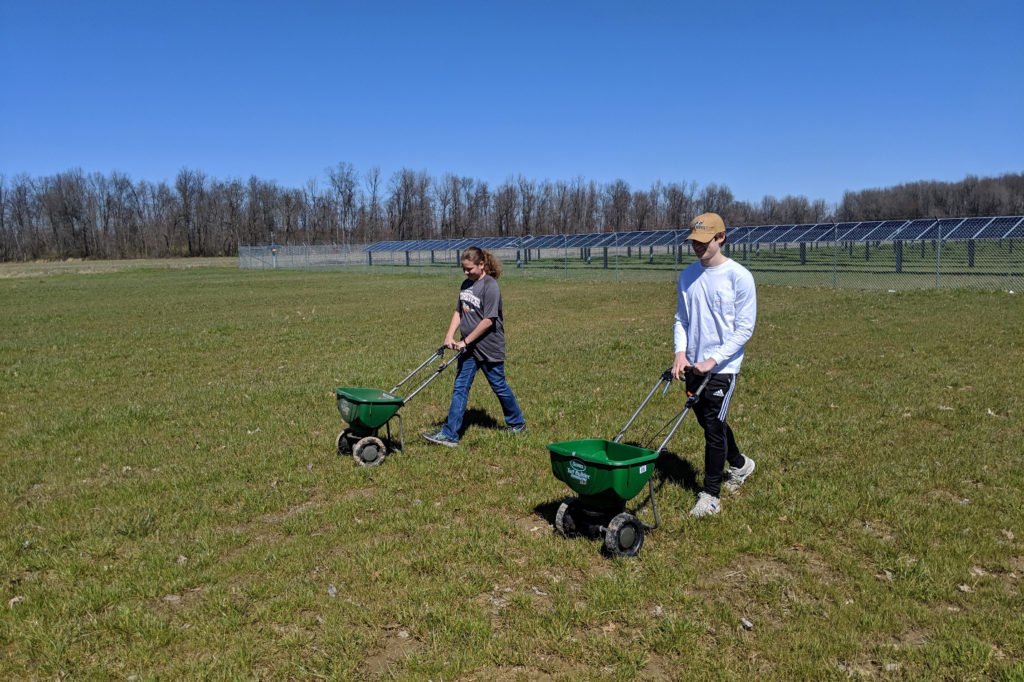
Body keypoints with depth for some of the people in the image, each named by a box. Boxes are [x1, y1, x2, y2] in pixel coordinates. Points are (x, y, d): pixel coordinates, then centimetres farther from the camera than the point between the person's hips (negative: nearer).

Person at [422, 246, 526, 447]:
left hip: (489, 348, -7)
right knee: (460, 388, 2)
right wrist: (450, 336, -3)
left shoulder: (490, 286, -17)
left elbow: (488, 320, -20)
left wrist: (465, 341, -17)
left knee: (499, 387, 10)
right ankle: (449, 434, 3)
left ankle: (517, 423, 31)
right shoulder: (466, 284, 7)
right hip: (468, 347, 7)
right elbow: (459, 312, 11)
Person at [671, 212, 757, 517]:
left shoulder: (739, 276, -12)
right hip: (693, 364, 6)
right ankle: (739, 464, 44)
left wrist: (713, 360, -19)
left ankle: (711, 496, 8)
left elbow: (744, 328, -12)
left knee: (713, 426, -5)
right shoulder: (687, 275, 6)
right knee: (708, 422, 18)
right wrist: (680, 352, -5)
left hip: (722, 367, -6)